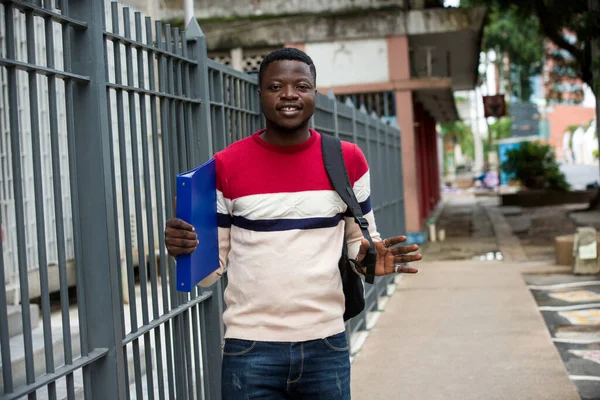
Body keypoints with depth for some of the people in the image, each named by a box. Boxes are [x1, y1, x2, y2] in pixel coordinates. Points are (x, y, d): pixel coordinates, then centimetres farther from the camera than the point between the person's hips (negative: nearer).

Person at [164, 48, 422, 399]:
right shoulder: (226, 167, -3)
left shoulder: (348, 160, 2)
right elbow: (213, 264, 2)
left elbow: (360, 239, 12)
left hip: (326, 346, 2)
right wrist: (186, 250, -19)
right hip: (250, 349, -1)